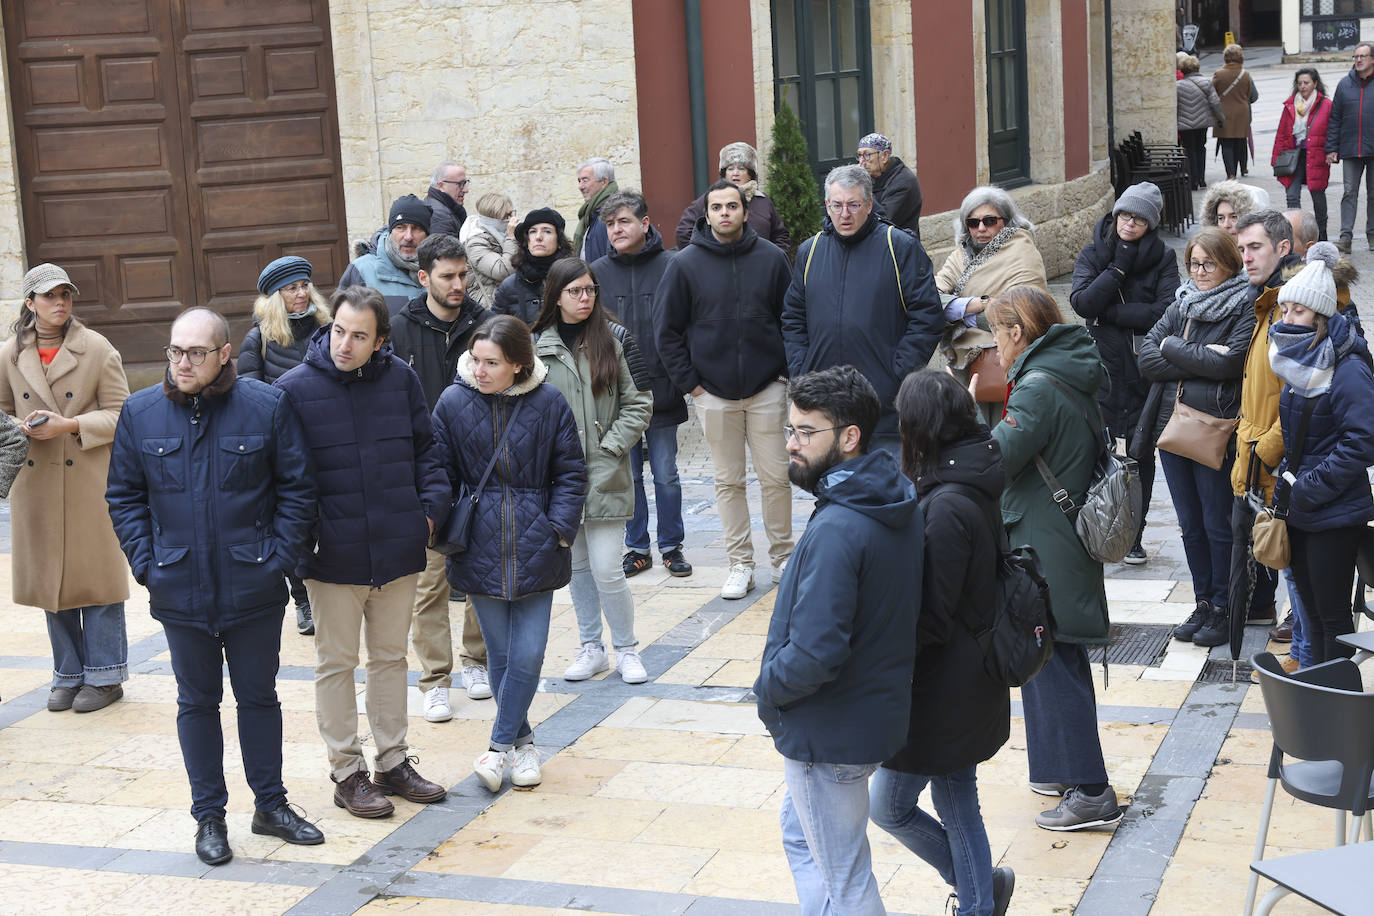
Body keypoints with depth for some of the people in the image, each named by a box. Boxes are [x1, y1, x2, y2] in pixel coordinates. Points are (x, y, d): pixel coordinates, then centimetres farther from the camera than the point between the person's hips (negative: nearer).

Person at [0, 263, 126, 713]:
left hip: (90, 482, -3)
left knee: (95, 573, 1)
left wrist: (70, 426, -17)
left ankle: (104, 675, 13)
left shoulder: (98, 349, -4)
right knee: (49, 578, 9)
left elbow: (120, 414, -4)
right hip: (36, 485, 3)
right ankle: (69, 674, 22)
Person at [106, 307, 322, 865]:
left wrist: (279, 557, -8)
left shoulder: (267, 407, -6)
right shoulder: (140, 413, -1)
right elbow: (123, 497, 7)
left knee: (259, 696, 12)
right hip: (180, 592, 1)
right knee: (197, 702, 11)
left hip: (254, 589, -1)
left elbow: (297, 489, -1)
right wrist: (146, 564, -3)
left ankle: (270, 804, 26)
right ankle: (209, 816, 23)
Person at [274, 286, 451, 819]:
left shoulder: (401, 380, 0)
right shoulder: (295, 388, -9)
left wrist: (432, 506, -1)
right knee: (336, 663, 8)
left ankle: (393, 761, 29)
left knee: (391, 656, 16)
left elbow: (426, 450, 11)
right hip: (334, 554, -3)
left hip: (398, 549, 3)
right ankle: (346, 772, 20)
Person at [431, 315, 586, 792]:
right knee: (500, 654, 8)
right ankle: (522, 743, 23)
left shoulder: (548, 403, -4)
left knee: (528, 654, -3)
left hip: (535, 547, 0)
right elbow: (442, 474, 5)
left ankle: (501, 744, 11)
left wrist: (560, 529, -5)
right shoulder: (453, 402, -3)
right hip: (480, 548, 1)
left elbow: (570, 474, 4)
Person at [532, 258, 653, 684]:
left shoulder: (615, 339, -1)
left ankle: (627, 649, 13)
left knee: (606, 570, -5)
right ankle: (591, 648, 26)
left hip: (604, 475, -2)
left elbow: (639, 404, 0)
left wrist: (609, 449, -7)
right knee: (576, 565, 12)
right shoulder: (536, 345, 2)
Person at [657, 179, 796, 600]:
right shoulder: (685, 264, -2)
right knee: (728, 481, 7)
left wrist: (787, 372, 1)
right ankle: (740, 562, 16)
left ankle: (782, 555, 20)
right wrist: (689, 381, -1)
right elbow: (668, 331, 3)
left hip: (767, 388, 0)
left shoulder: (772, 258, -1)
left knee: (776, 477, 4)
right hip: (713, 393, 0)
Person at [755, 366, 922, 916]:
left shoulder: (837, 530, -29)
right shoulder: (902, 505, 1)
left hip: (829, 734, -9)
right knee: (800, 835, 28)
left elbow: (814, 654, -33)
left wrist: (768, 690, -13)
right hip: (876, 710, 9)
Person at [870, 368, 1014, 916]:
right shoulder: (977, 488, 3)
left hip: (942, 691, -9)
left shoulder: (946, 508, -26)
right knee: (956, 803, 19)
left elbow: (930, 620, -23)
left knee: (889, 807, 8)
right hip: (969, 682, 9)